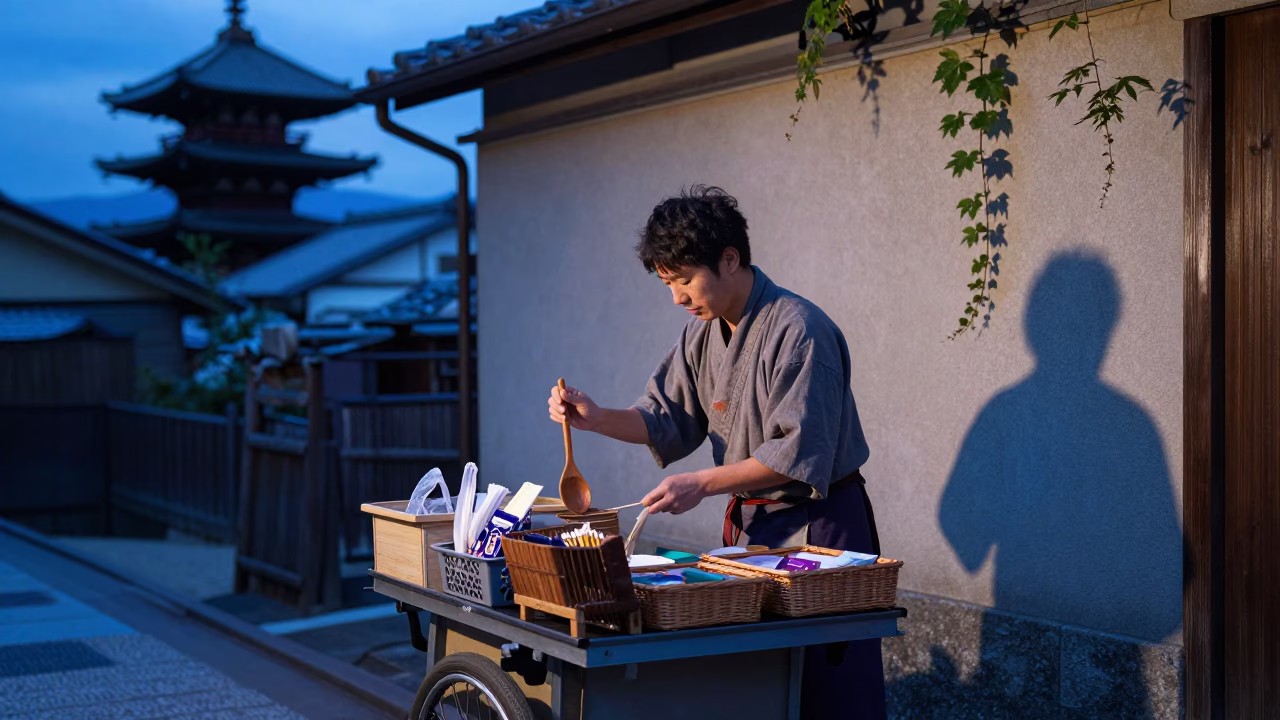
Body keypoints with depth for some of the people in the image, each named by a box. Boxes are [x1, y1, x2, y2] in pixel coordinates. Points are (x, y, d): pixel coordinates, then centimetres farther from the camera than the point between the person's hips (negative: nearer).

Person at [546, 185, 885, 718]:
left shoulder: (798, 330, -20)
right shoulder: (703, 332, 7)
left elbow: (799, 453, -24)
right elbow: (669, 420, 9)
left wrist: (703, 484, -25)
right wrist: (597, 419, -8)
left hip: (817, 522, -8)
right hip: (748, 523, 8)